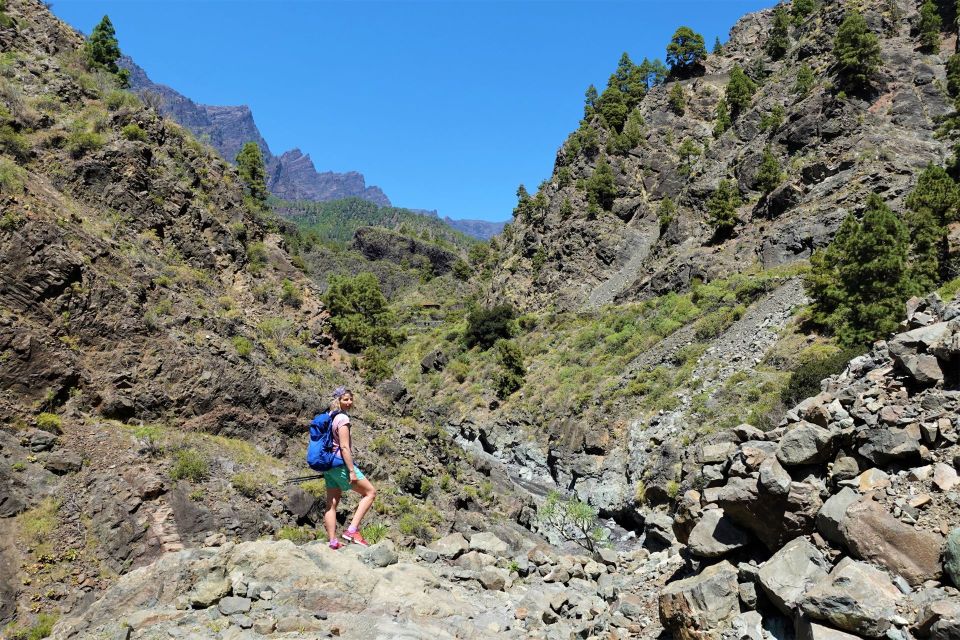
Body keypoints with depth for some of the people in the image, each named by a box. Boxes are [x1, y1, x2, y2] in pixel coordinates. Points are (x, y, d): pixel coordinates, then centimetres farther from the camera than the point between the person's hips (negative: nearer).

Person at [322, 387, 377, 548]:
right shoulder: (343, 418, -14)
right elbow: (344, 447, -20)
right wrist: (352, 471, -19)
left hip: (329, 465, 9)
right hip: (341, 464, -9)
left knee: (332, 504, 10)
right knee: (370, 492, 1)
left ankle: (333, 542, 12)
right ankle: (352, 530, -6)